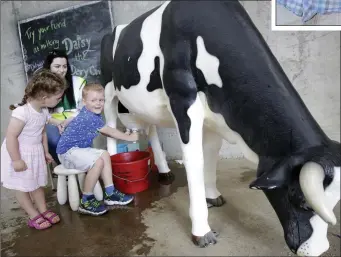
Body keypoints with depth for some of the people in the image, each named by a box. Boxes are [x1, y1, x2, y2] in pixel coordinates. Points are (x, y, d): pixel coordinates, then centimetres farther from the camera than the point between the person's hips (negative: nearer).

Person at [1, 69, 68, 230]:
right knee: (22, 186, 9)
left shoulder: (44, 111, -4)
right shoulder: (22, 112, -30)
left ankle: (43, 210, 31)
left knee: (38, 183, 18)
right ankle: (33, 216, 21)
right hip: (20, 154, -7)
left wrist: (46, 152, 14)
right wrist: (16, 160, -23)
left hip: (36, 152, 8)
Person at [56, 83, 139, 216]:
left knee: (105, 155, 6)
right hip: (68, 151, -10)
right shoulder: (89, 118, -23)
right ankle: (86, 201, -11)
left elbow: (105, 132, 20)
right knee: (98, 161, -26)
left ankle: (110, 193, 6)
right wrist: (129, 137, -6)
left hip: (79, 148, 10)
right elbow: (110, 132, -17)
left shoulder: (93, 114, 6)